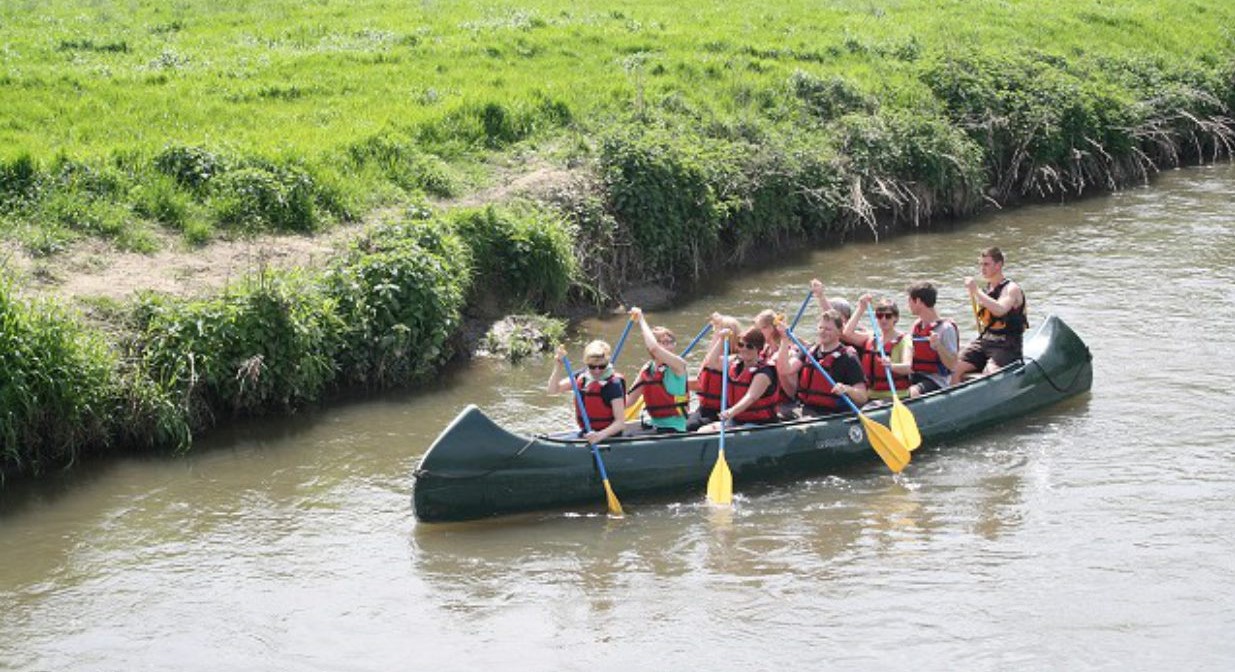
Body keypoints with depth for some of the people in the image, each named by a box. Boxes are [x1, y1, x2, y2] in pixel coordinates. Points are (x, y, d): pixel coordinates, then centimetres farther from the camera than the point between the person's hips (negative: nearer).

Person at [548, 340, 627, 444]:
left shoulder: (613, 385, -16)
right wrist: (559, 364, -12)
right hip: (585, 434, 7)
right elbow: (553, 390, 1)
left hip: (608, 436, -7)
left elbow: (620, 422, -19)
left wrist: (600, 435, -36)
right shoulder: (582, 377, 3)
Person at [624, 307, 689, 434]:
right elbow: (628, 400, 8)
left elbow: (654, 348, -29)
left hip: (673, 429, -7)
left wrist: (641, 320, -19)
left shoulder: (678, 365, -11)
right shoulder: (647, 369, 7)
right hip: (653, 426, 7)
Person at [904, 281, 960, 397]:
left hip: (936, 381, -7)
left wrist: (938, 345, -25)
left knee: (913, 392, -36)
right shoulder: (916, 325, 13)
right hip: (914, 378, 7)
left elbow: (952, 365, -12)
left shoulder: (946, 328, -9)